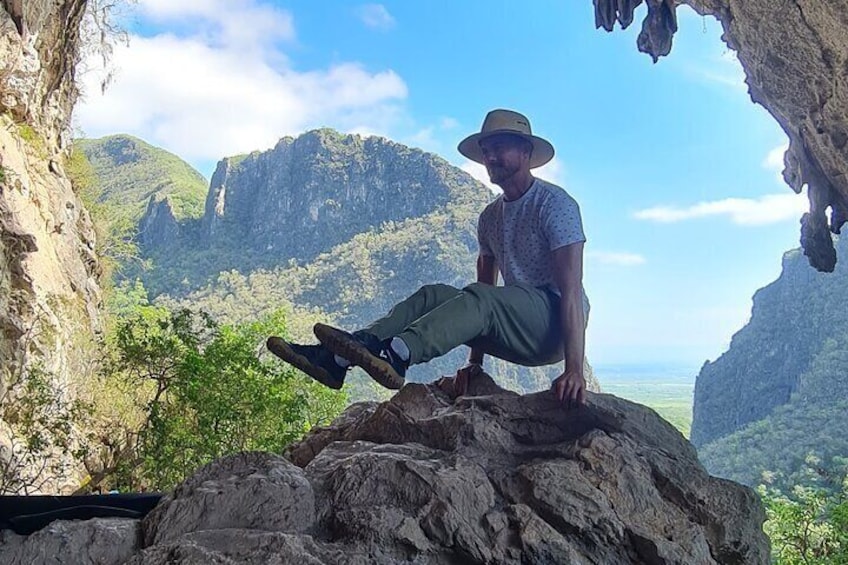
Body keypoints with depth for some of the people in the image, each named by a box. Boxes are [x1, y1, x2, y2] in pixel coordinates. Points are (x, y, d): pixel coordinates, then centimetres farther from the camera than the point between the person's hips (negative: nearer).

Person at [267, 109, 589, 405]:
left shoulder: (554, 203, -7)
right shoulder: (490, 217, 16)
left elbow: (571, 288, -18)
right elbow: (485, 284, 14)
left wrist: (574, 370, -26)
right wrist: (475, 362, 7)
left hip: (554, 324, -6)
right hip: (516, 328, 6)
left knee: (479, 299, -33)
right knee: (432, 296, -13)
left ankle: (395, 355, -54)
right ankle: (335, 358, -27)